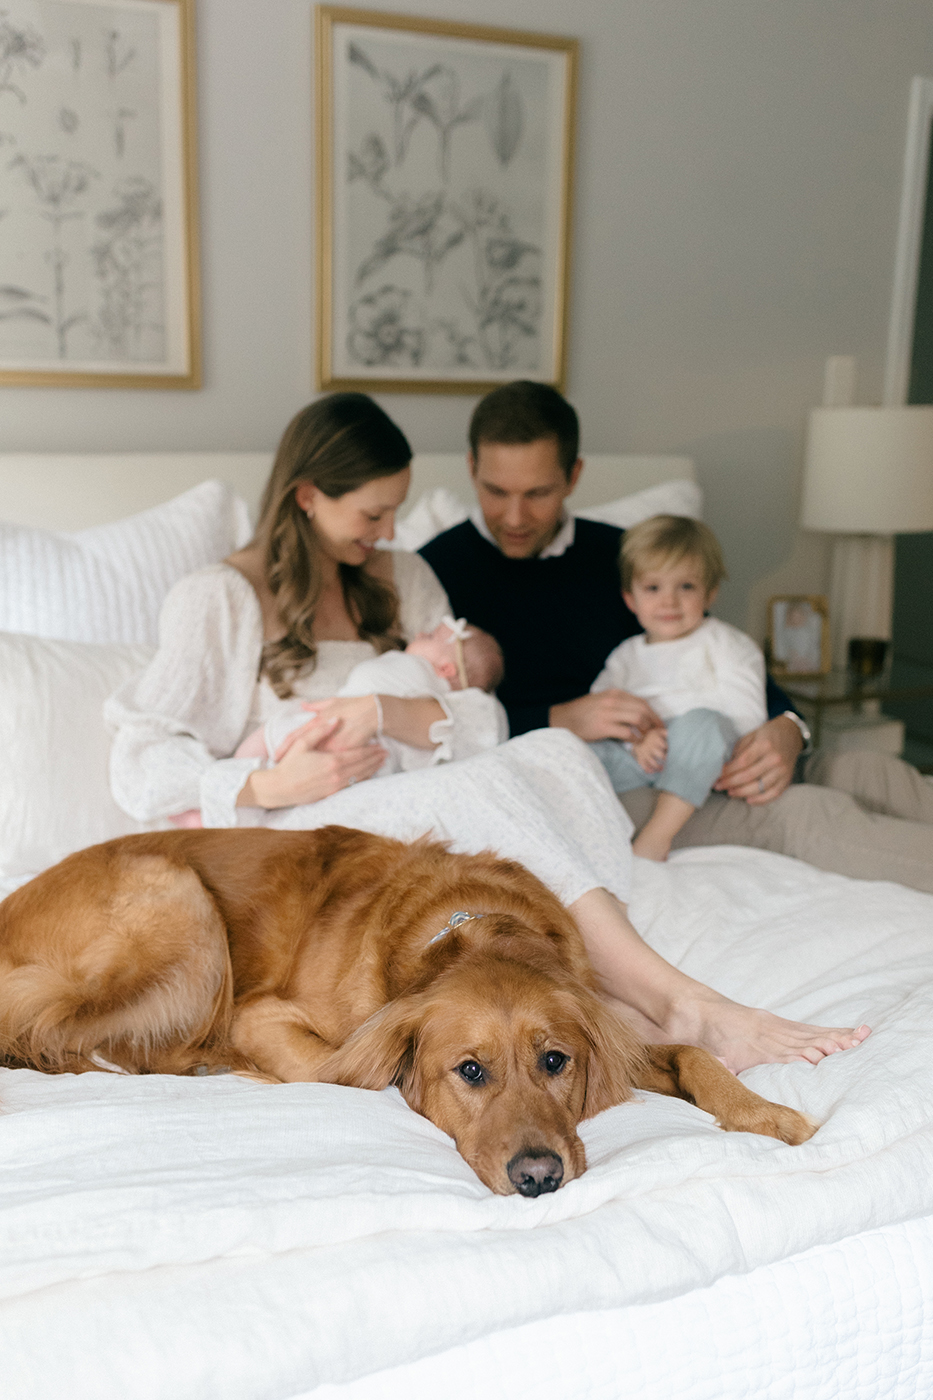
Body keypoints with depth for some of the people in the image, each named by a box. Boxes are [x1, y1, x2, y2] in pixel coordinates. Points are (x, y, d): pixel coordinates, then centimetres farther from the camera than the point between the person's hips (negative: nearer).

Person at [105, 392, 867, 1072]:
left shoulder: (402, 579, 16)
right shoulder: (218, 600, 1)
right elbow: (140, 770, -5)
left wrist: (385, 712, -16)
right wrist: (271, 785, -19)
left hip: (408, 828, 5)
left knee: (554, 750, -26)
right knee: (483, 785, -33)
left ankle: (611, 995, -45)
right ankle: (680, 1003, -40)